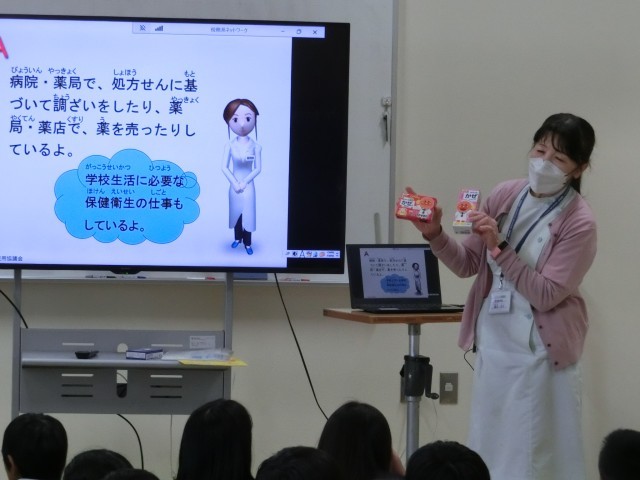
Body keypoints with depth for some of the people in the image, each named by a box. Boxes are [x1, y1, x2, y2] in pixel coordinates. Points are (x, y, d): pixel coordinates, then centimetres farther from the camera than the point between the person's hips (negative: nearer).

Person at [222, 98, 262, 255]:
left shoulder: (255, 146, -9)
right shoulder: (230, 145, -8)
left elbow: (258, 168, -6)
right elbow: (224, 167, -4)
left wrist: (244, 182, -14)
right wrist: (234, 183, -14)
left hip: (248, 186, -1)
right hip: (234, 184, 1)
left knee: (247, 213, 3)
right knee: (236, 211, 12)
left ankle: (247, 243, 13)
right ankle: (237, 238, 29)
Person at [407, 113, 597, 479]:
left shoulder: (579, 222, -14)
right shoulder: (505, 195, 2)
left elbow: (545, 295, -18)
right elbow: (468, 264, 7)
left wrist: (499, 247, -24)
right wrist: (435, 235, -11)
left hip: (540, 352, -6)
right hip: (492, 343, 6)